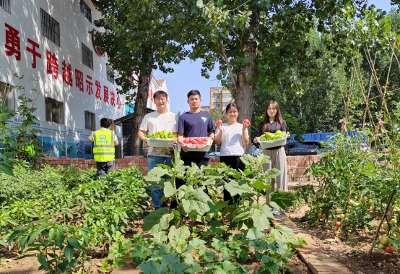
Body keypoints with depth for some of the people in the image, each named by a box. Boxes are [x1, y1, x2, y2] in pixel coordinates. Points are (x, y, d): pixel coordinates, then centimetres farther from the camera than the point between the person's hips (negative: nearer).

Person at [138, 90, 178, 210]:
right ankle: (158, 208, 8)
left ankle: (166, 206, 14)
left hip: (168, 153, 0)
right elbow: (140, 131, 12)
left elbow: (176, 133, 5)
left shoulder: (172, 116, 11)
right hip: (153, 153, 1)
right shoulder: (149, 116, 13)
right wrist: (144, 139, -10)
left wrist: (175, 140, -17)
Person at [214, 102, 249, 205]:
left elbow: (245, 143, 7)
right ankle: (228, 206, 4)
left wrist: (244, 130, -2)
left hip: (239, 157, 1)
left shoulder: (242, 126, 14)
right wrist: (220, 131, -9)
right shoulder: (222, 126, 9)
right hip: (225, 157, -1)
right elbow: (217, 142, 3)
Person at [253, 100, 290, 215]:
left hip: (279, 151, -1)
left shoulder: (282, 122, 11)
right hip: (267, 152, 1)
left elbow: (284, 136, 9)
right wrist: (256, 141, -9)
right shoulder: (262, 124, 11)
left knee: (281, 177, -6)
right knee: (268, 178, 2)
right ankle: (270, 205, 9)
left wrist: (287, 136, -12)